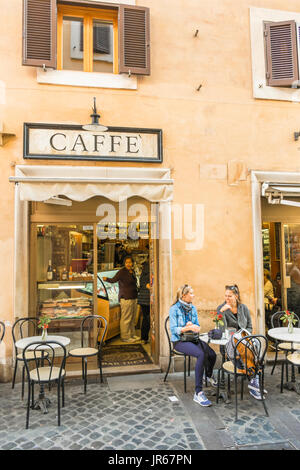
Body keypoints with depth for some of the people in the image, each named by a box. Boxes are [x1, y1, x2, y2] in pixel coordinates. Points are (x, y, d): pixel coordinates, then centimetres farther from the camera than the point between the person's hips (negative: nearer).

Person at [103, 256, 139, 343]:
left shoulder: (132, 271, 13)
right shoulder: (122, 272, -11)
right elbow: (113, 280, -23)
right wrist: (106, 279, -43)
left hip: (133, 298, 9)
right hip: (126, 298, -9)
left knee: (132, 318, 16)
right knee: (126, 318, -6)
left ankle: (132, 334, 27)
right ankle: (125, 337, 3)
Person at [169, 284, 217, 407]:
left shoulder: (193, 308, 8)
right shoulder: (174, 309, -10)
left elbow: (197, 327, 11)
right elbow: (174, 329, -15)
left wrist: (192, 325, -12)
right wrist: (188, 328, -28)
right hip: (179, 341, -6)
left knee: (212, 354, -18)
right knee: (201, 354, -32)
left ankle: (209, 375, 19)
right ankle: (198, 393, -26)